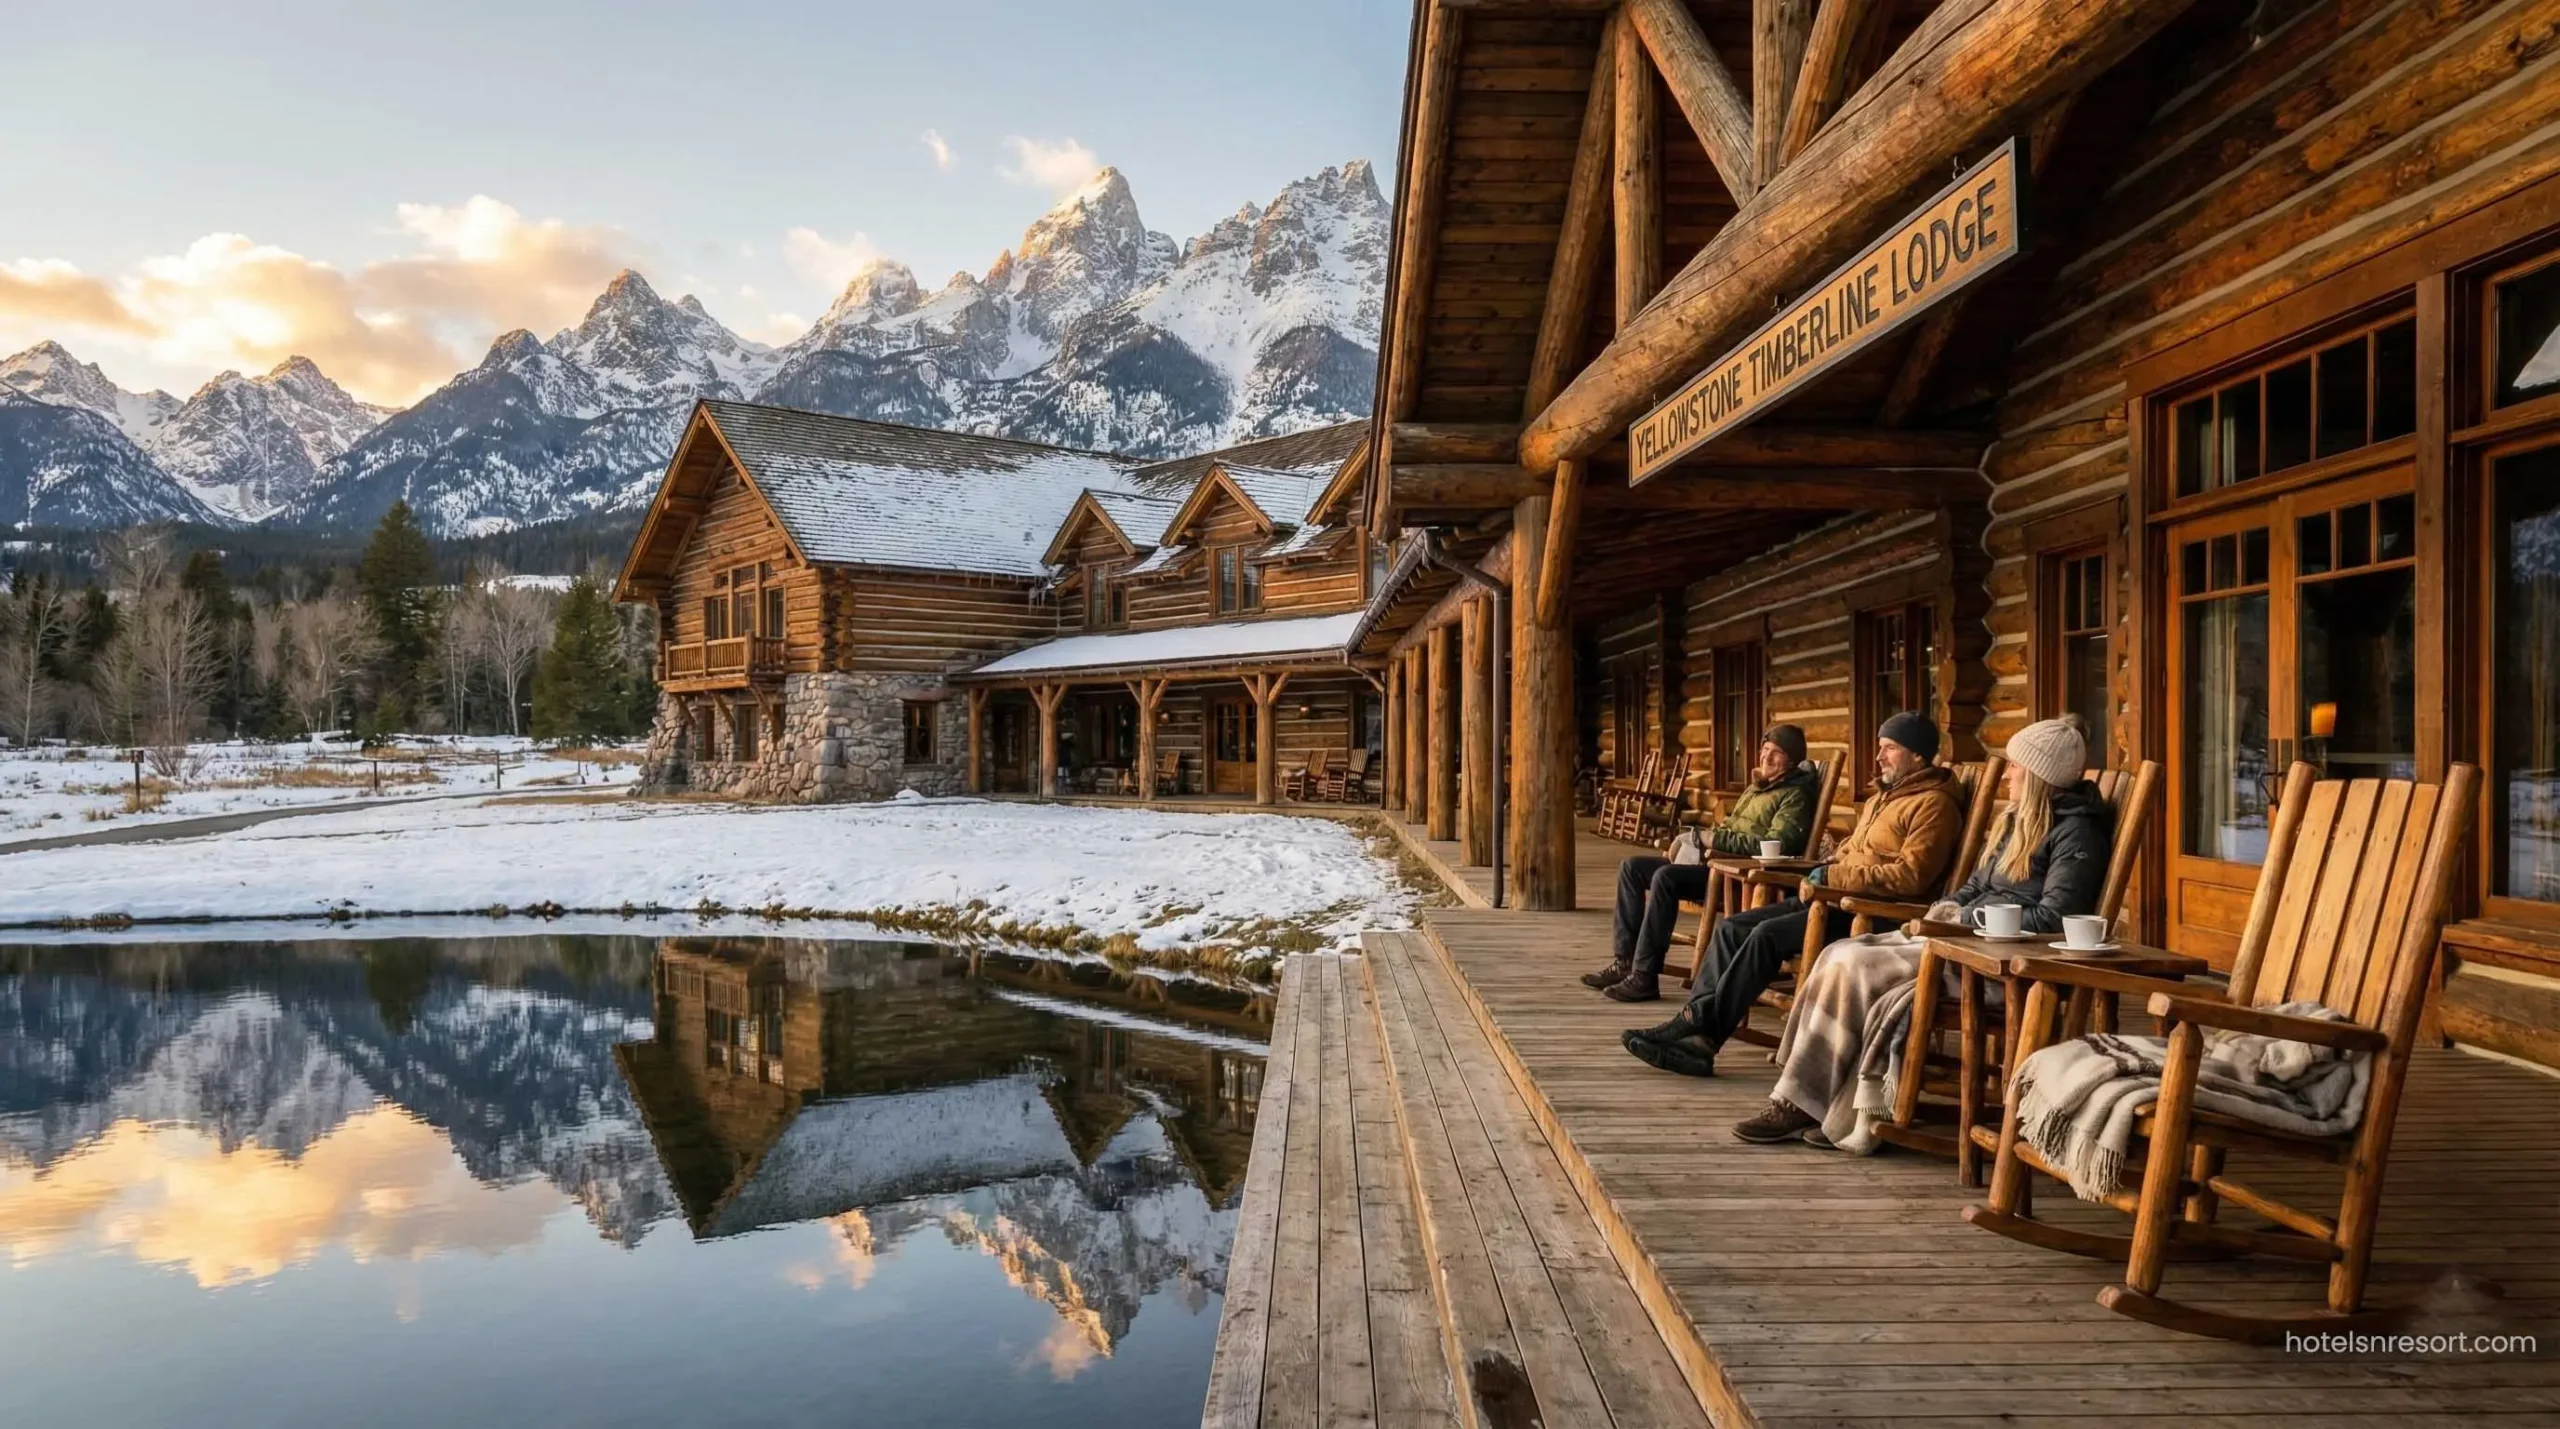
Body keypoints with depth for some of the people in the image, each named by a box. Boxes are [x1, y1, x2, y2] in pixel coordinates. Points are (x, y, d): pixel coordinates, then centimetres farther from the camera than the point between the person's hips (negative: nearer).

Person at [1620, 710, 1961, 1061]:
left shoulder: (1933, 804, -7)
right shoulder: (1882, 795, 24)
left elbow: (1911, 875, -20)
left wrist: (1834, 877, -17)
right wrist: (1821, 876, 5)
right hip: (1836, 899, 9)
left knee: (1769, 934, -27)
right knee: (1732, 927, -7)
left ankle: (1703, 1026, -22)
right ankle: (1697, 1030, -18)